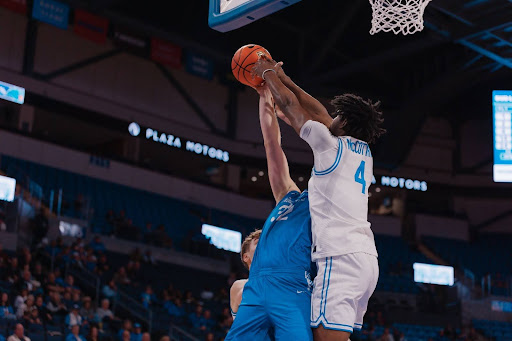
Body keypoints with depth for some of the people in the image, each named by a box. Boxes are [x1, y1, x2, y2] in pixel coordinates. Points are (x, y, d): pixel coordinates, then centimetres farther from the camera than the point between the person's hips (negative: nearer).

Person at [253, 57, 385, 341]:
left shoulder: (331, 145, -1)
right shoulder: (364, 154, 19)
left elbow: (289, 104, 10)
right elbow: (319, 112, 28)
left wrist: (268, 73, 26)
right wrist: (283, 77, 36)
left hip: (341, 257, -9)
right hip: (367, 257, 9)